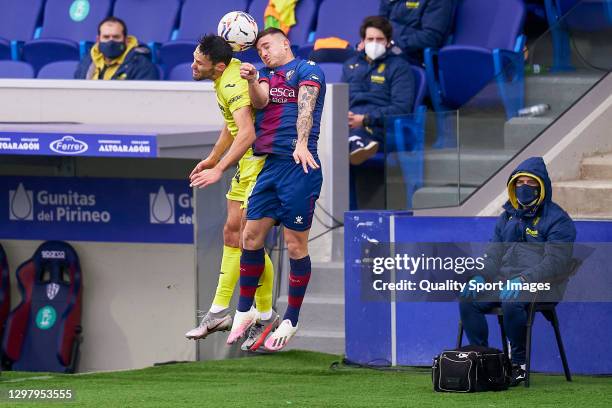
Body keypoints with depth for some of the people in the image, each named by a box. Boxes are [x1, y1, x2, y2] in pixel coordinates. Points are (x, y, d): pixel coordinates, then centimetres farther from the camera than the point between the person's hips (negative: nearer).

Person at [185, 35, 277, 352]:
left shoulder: (234, 85, -24)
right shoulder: (225, 78, 8)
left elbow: (247, 133, -39)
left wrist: (219, 169, -42)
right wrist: (211, 159, 24)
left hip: (263, 162, -10)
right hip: (248, 163, 10)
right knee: (231, 232, 13)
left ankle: (266, 316, 4)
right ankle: (219, 312, 20)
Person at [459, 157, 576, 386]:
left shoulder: (557, 220, -4)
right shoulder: (508, 216, 20)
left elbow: (555, 263, -15)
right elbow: (495, 255, 19)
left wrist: (524, 280, -28)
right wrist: (481, 277, -2)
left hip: (541, 285, -7)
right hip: (504, 281, 7)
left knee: (512, 302, -38)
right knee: (468, 300, -17)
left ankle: (520, 363, -22)